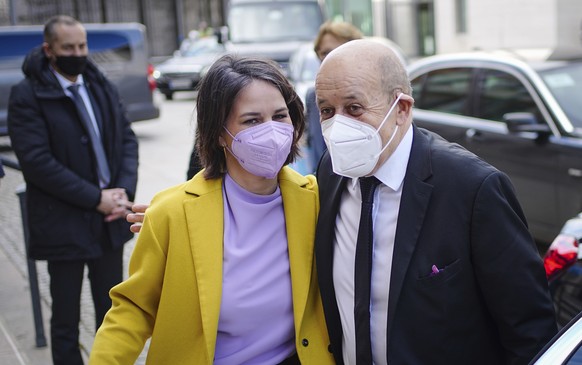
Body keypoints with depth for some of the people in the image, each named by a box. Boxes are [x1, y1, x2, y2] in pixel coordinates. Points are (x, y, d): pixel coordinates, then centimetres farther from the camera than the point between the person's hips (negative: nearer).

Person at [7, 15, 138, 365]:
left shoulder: (102, 87, 7)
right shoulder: (27, 96, -9)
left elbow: (127, 139, 7)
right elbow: (37, 161, -16)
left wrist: (124, 192, -9)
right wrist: (96, 198, -16)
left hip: (110, 220, 5)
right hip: (63, 226, -4)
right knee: (66, 319, 9)